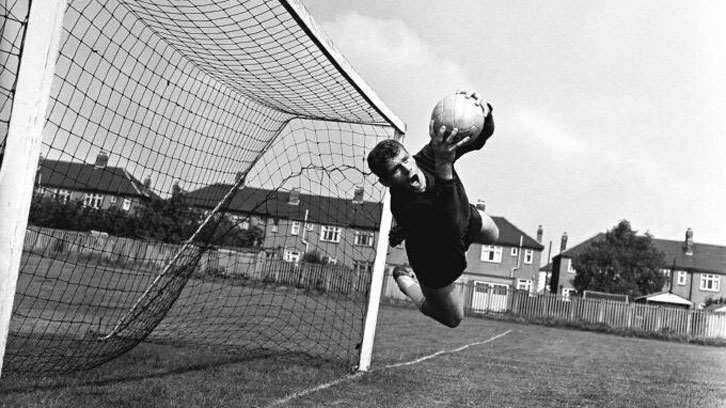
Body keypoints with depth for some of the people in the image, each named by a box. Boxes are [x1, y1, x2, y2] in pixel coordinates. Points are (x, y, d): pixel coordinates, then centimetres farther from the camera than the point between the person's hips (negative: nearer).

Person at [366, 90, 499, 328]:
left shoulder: (427, 157, -33)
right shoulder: (405, 208, -47)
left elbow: (482, 135, -26)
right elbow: (452, 226, -63)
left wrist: (484, 111, -52)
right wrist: (444, 168, -74)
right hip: (436, 261, -5)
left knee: (493, 235, 39)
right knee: (453, 319, 15)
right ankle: (405, 281, 35)